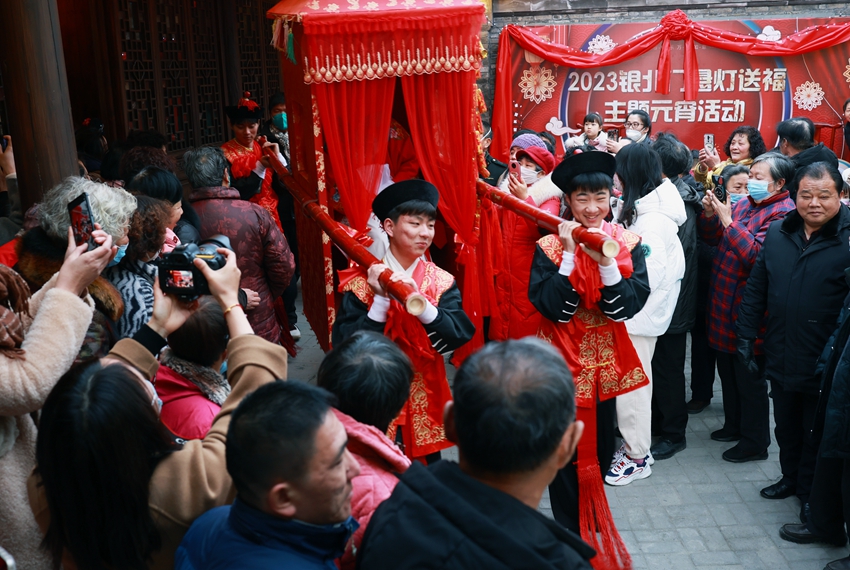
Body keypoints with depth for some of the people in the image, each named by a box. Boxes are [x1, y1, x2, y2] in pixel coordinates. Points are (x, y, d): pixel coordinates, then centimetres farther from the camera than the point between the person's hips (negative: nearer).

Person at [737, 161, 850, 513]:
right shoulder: (777, 233, 2)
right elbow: (756, 288, 8)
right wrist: (746, 336, 7)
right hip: (781, 360, 5)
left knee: (816, 434, 13)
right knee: (786, 428, 21)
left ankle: (811, 495, 32)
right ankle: (791, 478, 42)